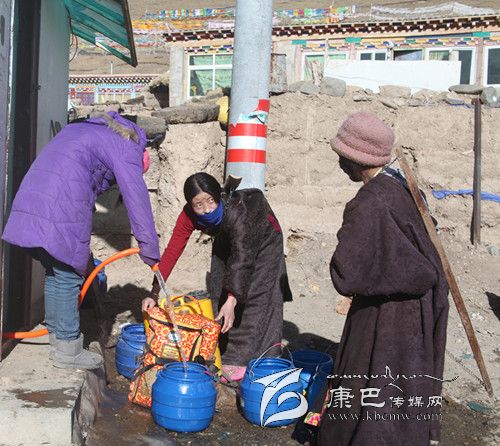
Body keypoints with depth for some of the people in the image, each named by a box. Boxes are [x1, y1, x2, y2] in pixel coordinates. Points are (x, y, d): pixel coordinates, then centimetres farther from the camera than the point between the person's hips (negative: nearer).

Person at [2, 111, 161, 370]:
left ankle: (56, 336, 28)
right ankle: (68, 350, 10)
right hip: (62, 214, -9)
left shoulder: (87, 129, 30)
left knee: (54, 272, 18)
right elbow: (137, 201, -1)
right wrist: (152, 255, 5)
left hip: (30, 201, 9)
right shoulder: (126, 148, 4)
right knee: (67, 277, 1)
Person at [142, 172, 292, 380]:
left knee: (252, 295, -13)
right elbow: (172, 251, -27)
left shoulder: (236, 212, -44)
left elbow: (241, 256, -49)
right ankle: (220, 349, 19)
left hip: (262, 240, -6)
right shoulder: (189, 215, -28)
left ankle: (239, 358, -7)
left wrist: (231, 301, -58)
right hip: (227, 241, 6)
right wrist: (154, 293, -33)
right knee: (218, 291, 6)